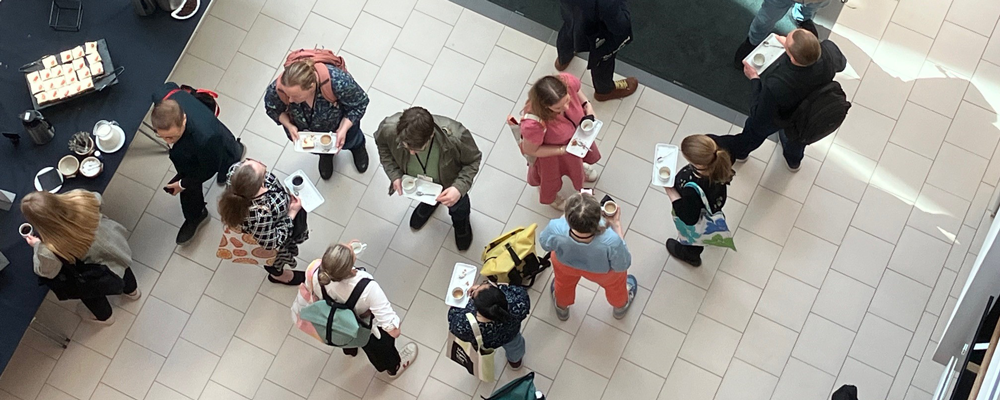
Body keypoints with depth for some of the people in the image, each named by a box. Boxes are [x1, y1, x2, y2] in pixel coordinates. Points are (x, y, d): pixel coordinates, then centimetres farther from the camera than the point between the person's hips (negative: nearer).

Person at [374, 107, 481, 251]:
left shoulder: (455, 137, -47)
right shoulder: (389, 128, -41)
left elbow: (473, 160, -24)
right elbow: (382, 143, -13)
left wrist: (460, 188, -39)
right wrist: (394, 174, -23)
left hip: (449, 184, -1)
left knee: (457, 206, 33)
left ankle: (461, 220, 69)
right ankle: (428, 203, 74)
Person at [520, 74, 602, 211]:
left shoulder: (567, 81, -38)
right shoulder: (533, 124, -49)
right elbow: (530, 150, -26)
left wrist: (587, 105, -23)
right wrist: (564, 150, -29)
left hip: (576, 132, 4)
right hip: (550, 151, -4)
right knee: (550, 177, 31)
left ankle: (579, 165, 77)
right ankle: (549, 197, 68)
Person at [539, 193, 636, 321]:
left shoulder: (556, 230, -44)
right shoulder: (611, 242, -46)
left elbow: (545, 243, -16)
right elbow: (622, 265, -21)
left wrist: (566, 216, -15)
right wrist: (617, 225, -22)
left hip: (565, 263, 1)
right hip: (602, 271, -1)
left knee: (564, 282, 38)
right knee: (614, 282, 36)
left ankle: (561, 308, 68)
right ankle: (620, 307, 67)